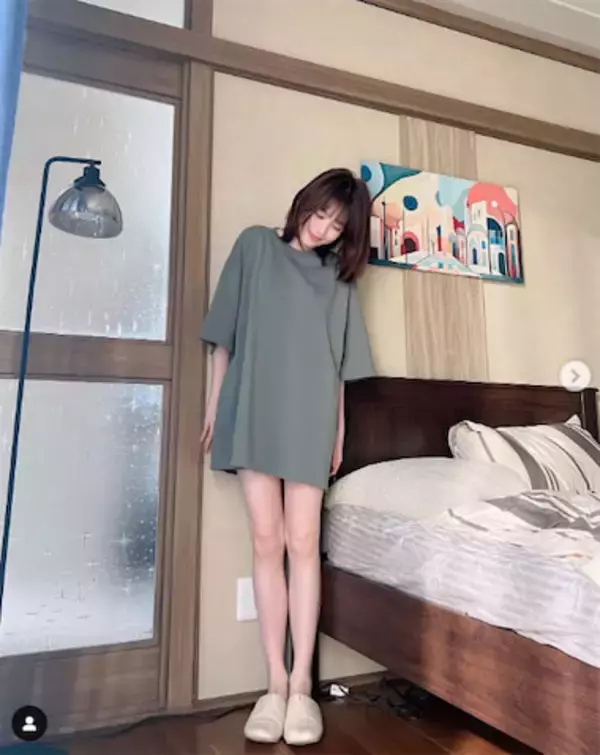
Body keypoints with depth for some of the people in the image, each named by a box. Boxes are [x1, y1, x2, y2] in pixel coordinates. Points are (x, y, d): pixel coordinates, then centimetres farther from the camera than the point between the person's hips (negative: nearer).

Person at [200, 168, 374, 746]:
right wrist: (214, 405, 3)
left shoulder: (337, 277, 14)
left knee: (303, 543, -1)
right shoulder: (255, 246, 9)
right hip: (252, 411, -1)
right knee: (266, 542, 1)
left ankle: (301, 684, 9)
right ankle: (275, 683, 11)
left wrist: (340, 427, 9)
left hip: (308, 417, 1)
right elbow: (225, 334, 6)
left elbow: (338, 362, 13)